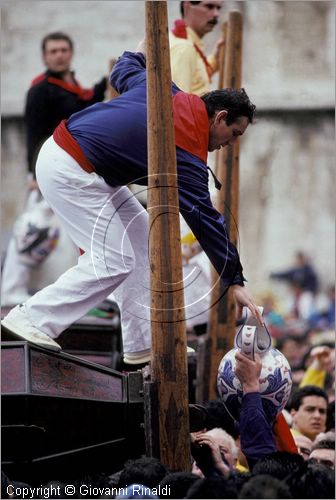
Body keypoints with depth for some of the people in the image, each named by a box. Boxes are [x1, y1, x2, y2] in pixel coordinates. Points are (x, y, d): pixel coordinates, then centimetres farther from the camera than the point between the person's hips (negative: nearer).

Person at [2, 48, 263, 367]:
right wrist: (234, 281, -12)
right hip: (68, 172, -10)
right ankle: (33, 319, -5)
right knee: (114, 262, -10)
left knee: (139, 233, 11)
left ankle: (142, 343, 12)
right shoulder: (189, 156, -16)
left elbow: (123, 70, 24)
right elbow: (205, 221, -15)